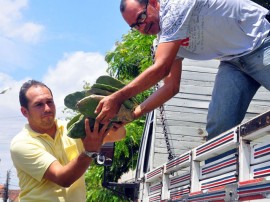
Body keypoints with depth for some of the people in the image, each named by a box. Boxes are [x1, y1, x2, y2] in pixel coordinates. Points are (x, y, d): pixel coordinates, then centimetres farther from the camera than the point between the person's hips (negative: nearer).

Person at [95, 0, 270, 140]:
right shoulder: (165, 38, 5)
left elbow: (161, 68, -28)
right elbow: (171, 86, 6)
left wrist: (118, 98, -25)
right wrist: (133, 113, -5)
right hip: (233, 61, 8)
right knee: (219, 127, -7)